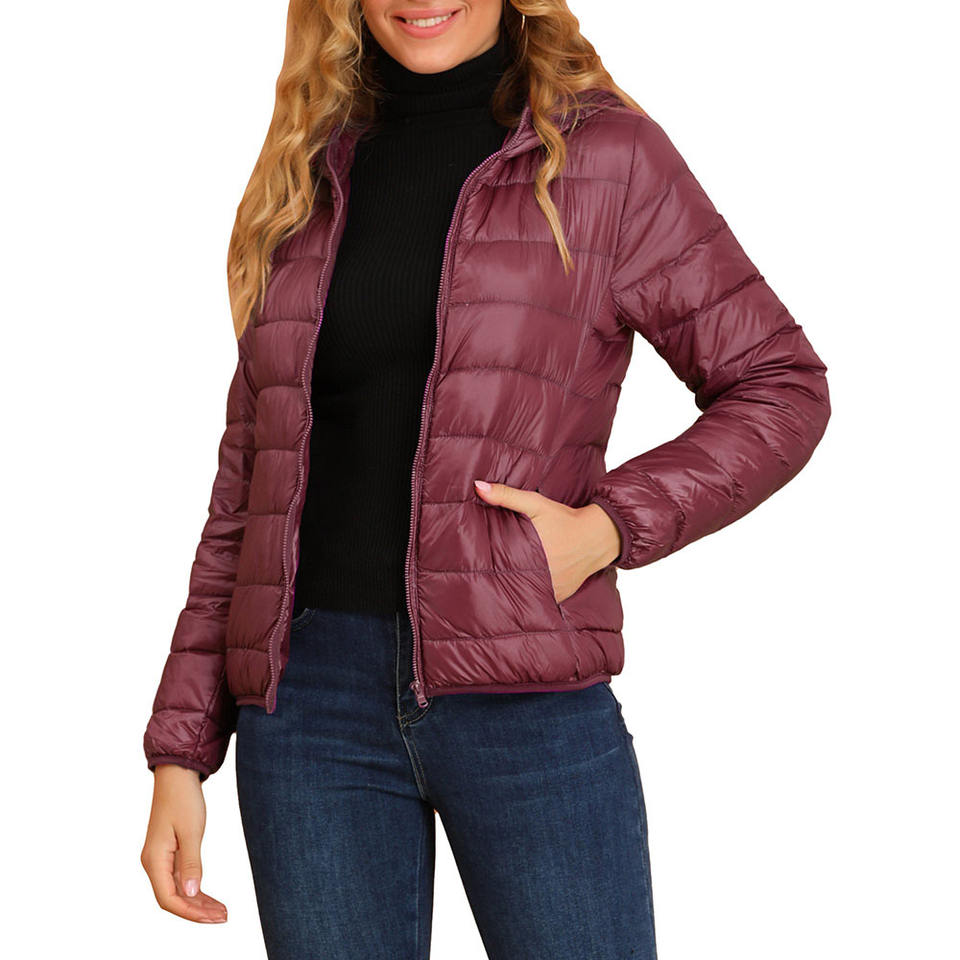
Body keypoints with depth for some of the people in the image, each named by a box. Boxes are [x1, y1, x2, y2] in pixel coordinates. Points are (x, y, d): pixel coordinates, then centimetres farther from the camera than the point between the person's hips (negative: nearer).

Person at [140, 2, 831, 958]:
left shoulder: (605, 152, 3)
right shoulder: (310, 178, 13)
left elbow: (779, 384, 5)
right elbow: (247, 481, 13)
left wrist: (608, 526, -11)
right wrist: (181, 750, 9)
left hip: (526, 698, -3)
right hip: (309, 694, 3)